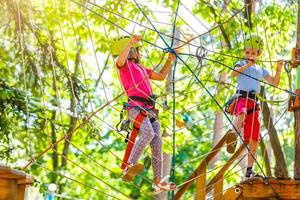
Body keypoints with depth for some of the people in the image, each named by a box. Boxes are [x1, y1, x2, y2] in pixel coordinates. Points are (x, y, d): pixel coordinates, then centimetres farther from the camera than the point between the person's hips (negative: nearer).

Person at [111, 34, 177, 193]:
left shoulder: (140, 68, 30)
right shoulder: (125, 64, 5)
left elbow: (161, 76, 37)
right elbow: (119, 60, -22)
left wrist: (169, 61, 30)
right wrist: (131, 42, -29)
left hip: (149, 110, 8)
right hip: (136, 107, -8)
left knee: (157, 144, 1)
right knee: (148, 133, -33)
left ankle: (158, 182, 2)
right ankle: (129, 167, -35)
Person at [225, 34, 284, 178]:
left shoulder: (261, 70, 27)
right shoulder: (241, 64, 14)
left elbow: (274, 83, 25)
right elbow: (234, 73, -7)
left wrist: (279, 70, 11)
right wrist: (248, 64, -12)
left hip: (254, 102, 5)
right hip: (241, 97, -5)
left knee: (254, 139, -1)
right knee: (242, 113, -43)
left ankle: (249, 170, 3)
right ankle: (233, 134, -73)